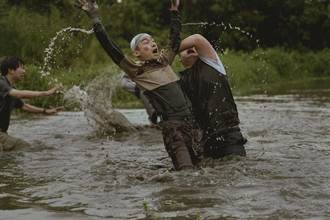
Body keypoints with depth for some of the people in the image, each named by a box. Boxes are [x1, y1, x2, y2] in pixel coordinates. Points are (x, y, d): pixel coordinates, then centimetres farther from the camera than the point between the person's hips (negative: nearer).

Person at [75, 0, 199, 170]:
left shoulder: (164, 61, 16)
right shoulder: (136, 71, 0)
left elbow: (175, 39, 31)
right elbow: (110, 48, -6)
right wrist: (94, 17, -9)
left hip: (189, 119, 6)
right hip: (171, 123, -6)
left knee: (195, 163, 6)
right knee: (185, 168, -17)